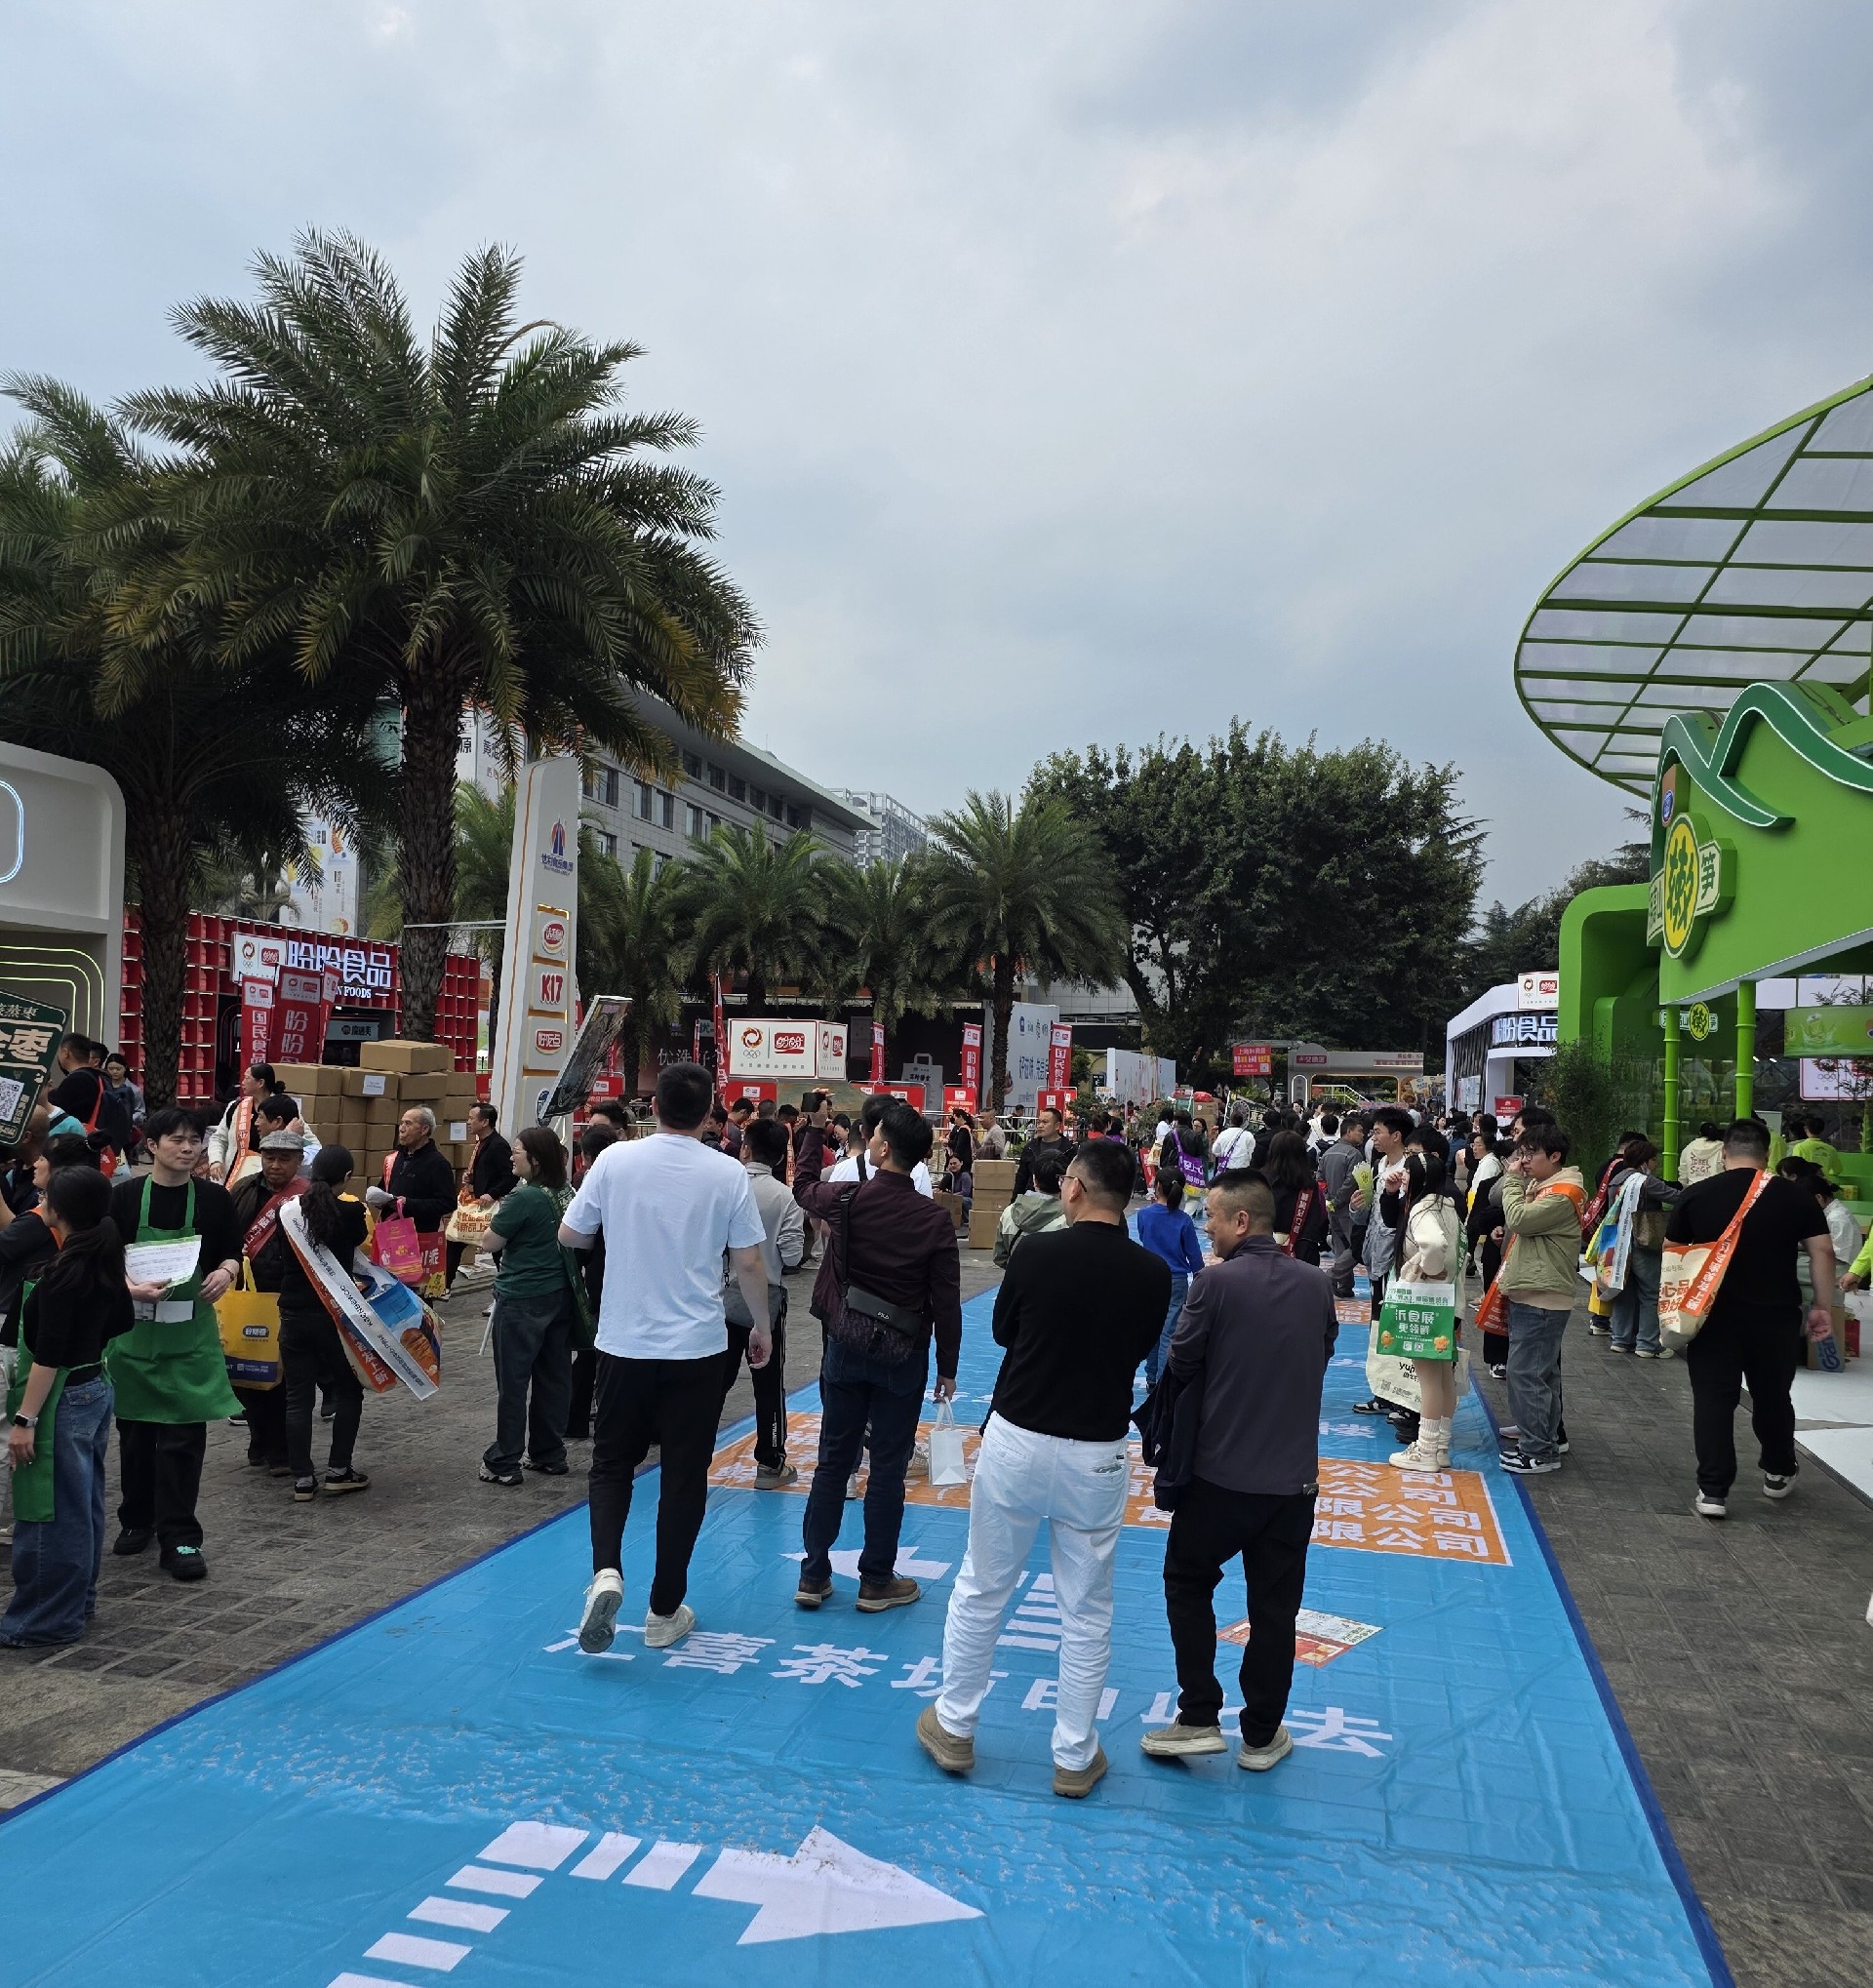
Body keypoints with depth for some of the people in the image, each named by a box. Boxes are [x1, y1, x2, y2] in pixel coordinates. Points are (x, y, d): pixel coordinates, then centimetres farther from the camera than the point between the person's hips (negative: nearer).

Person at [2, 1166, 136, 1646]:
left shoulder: (62, 1272, -21)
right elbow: (122, 1322, 16)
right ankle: (78, 1602, 28)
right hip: (95, 1389, 9)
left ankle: (45, 1620, 10)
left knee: (52, 1512, 1)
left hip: (63, 1400, -9)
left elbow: (49, 1355, -22)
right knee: (82, 1505, 17)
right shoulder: (104, 1264, 4)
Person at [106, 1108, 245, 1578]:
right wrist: (132, 1288, -19)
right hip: (133, 1329, 1)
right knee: (135, 1430, 13)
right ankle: (137, 1519, 33)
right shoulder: (125, 1197, -3)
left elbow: (231, 1254, 10)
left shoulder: (214, 1198, 0)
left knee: (184, 1434, -3)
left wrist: (225, 1272, -11)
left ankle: (179, 1538, 4)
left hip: (191, 1332, 0)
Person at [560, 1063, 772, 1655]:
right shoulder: (727, 1173, -8)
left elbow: (570, 1236, 4)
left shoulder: (615, 1159, -6)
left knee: (612, 1462, 16)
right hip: (697, 1347, -1)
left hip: (624, 1342, 1)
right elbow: (749, 1262, -3)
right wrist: (761, 1327, 12)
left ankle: (605, 1573, -6)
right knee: (683, 1475, 10)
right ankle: (664, 1611, 17)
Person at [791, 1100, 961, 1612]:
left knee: (833, 1460, 13)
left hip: (846, 1348, 2)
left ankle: (814, 1576, 19)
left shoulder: (844, 1200, -11)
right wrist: (947, 1369, 2)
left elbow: (803, 1186, 14)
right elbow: (946, 1303, -9)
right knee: (888, 1467, 8)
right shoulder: (934, 1220, -13)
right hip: (903, 1357, -2)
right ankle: (876, 1580, 18)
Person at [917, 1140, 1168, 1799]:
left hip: (1015, 1442, -1)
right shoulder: (1153, 1273, -8)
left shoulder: (1040, 1253, -13)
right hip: (1096, 1457, 1)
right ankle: (1075, 1757, 23)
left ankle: (954, 1729, 29)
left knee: (980, 1590, 15)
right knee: (1086, 1610, 14)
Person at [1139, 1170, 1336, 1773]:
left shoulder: (1217, 1282, -16)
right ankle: (1262, 1735, 25)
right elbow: (1321, 1357, 12)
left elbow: (1181, 1366, -8)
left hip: (1221, 1469, -4)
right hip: (1294, 1473, 4)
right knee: (1275, 1605, 14)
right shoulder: (1316, 1284, -1)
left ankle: (1199, 1718, 16)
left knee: (1188, 1583, 17)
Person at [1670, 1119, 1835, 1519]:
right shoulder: (1796, 1198, -1)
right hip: (1776, 1316, 1)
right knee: (1773, 1397, 19)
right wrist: (1823, 1306, 1)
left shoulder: (1695, 1196, -2)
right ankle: (1778, 1473, 38)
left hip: (1715, 1317, -1)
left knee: (1713, 1401, 3)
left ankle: (1712, 1491, 0)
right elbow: (1822, 1252, -5)